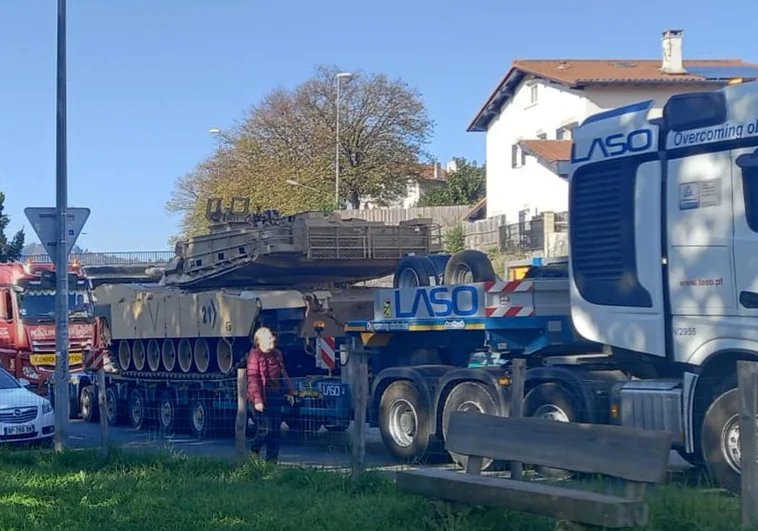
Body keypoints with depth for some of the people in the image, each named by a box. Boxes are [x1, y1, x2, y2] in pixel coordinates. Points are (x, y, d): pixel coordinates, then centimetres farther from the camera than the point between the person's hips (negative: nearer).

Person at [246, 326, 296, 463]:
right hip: (263, 398, -7)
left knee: (276, 430, 7)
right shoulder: (255, 356, -10)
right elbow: (253, 379, -15)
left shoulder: (277, 354, 13)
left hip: (276, 396, 7)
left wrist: (290, 392, 15)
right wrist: (257, 400, -21)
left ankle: (272, 459, 15)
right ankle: (254, 452, 13)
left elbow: (283, 374, 20)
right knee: (265, 429, -9)